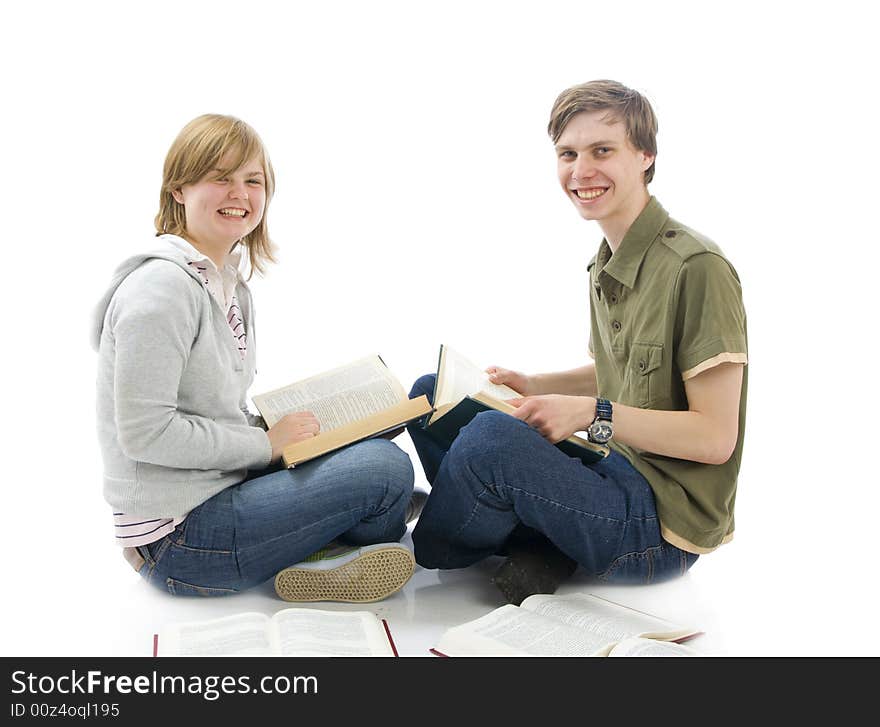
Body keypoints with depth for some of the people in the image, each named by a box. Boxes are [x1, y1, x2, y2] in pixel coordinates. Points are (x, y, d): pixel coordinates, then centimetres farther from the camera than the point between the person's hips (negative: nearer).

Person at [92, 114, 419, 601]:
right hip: (176, 538, -10)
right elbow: (145, 432, -22)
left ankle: (310, 549, -2)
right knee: (385, 468, -18)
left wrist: (284, 430, 2)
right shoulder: (162, 287, -18)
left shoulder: (229, 285, 11)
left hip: (216, 491, 10)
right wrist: (266, 443, -16)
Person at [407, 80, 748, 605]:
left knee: (494, 435, -32)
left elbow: (716, 437, -19)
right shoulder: (608, 263, 8)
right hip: (616, 475, 9)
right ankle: (540, 551, -7)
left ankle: (418, 562, -1)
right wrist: (536, 386, 4)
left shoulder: (697, 268, -19)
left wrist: (593, 414, -24)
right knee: (429, 394, 6)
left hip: (664, 524, -9)